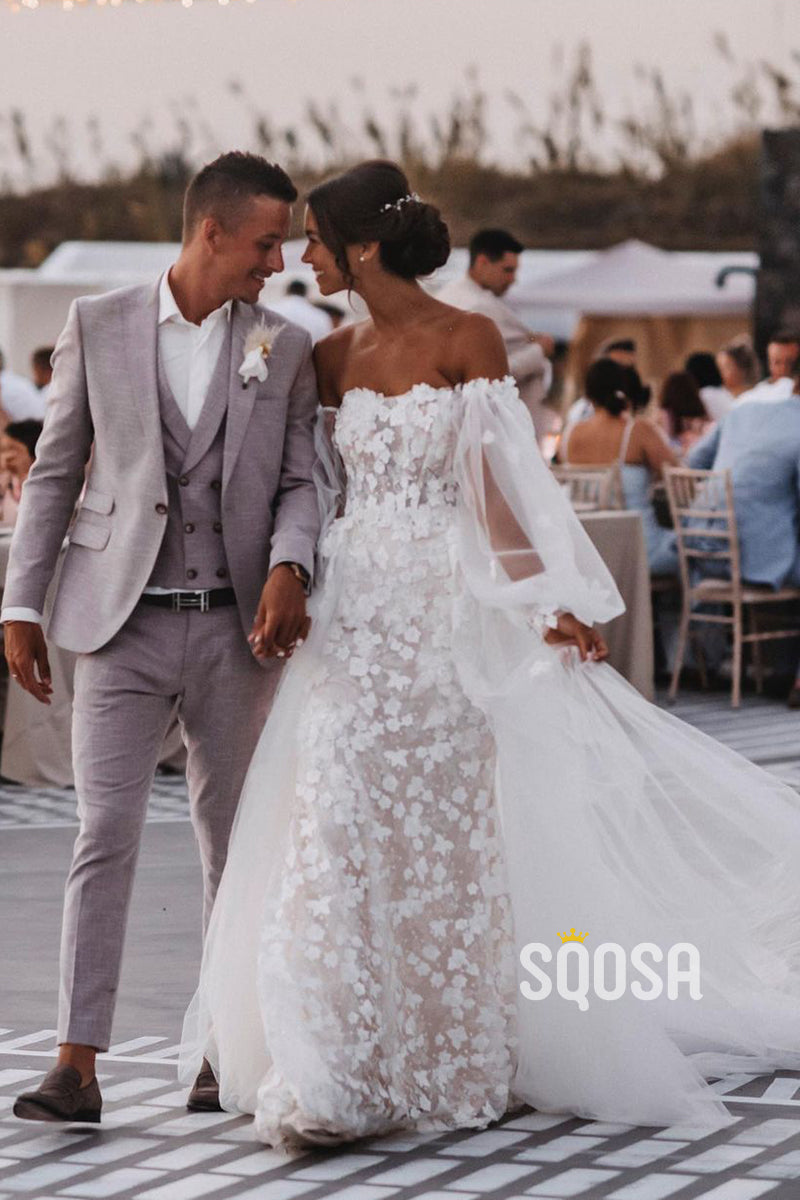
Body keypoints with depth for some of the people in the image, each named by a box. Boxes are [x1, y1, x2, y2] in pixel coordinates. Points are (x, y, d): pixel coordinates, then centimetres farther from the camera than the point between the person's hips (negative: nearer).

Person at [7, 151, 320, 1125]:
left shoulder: (282, 349, 7)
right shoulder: (97, 326, 3)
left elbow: (298, 482, 6)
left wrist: (288, 569, -14)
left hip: (233, 627, 2)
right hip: (121, 624, -2)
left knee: (234, 841, 8)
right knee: (104, 836, -8)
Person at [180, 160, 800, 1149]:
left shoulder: (467, 343, -5)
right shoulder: (331, 359, 10)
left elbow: (495, 493, -6)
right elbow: (318, 493, 13)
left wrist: (549, 605, -13)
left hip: (445, 619, -4)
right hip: (353, 623, 4)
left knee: (443, 837, 3)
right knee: (337, 835, -1)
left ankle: (450, 1065, 17)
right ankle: (332, 1080, 4)